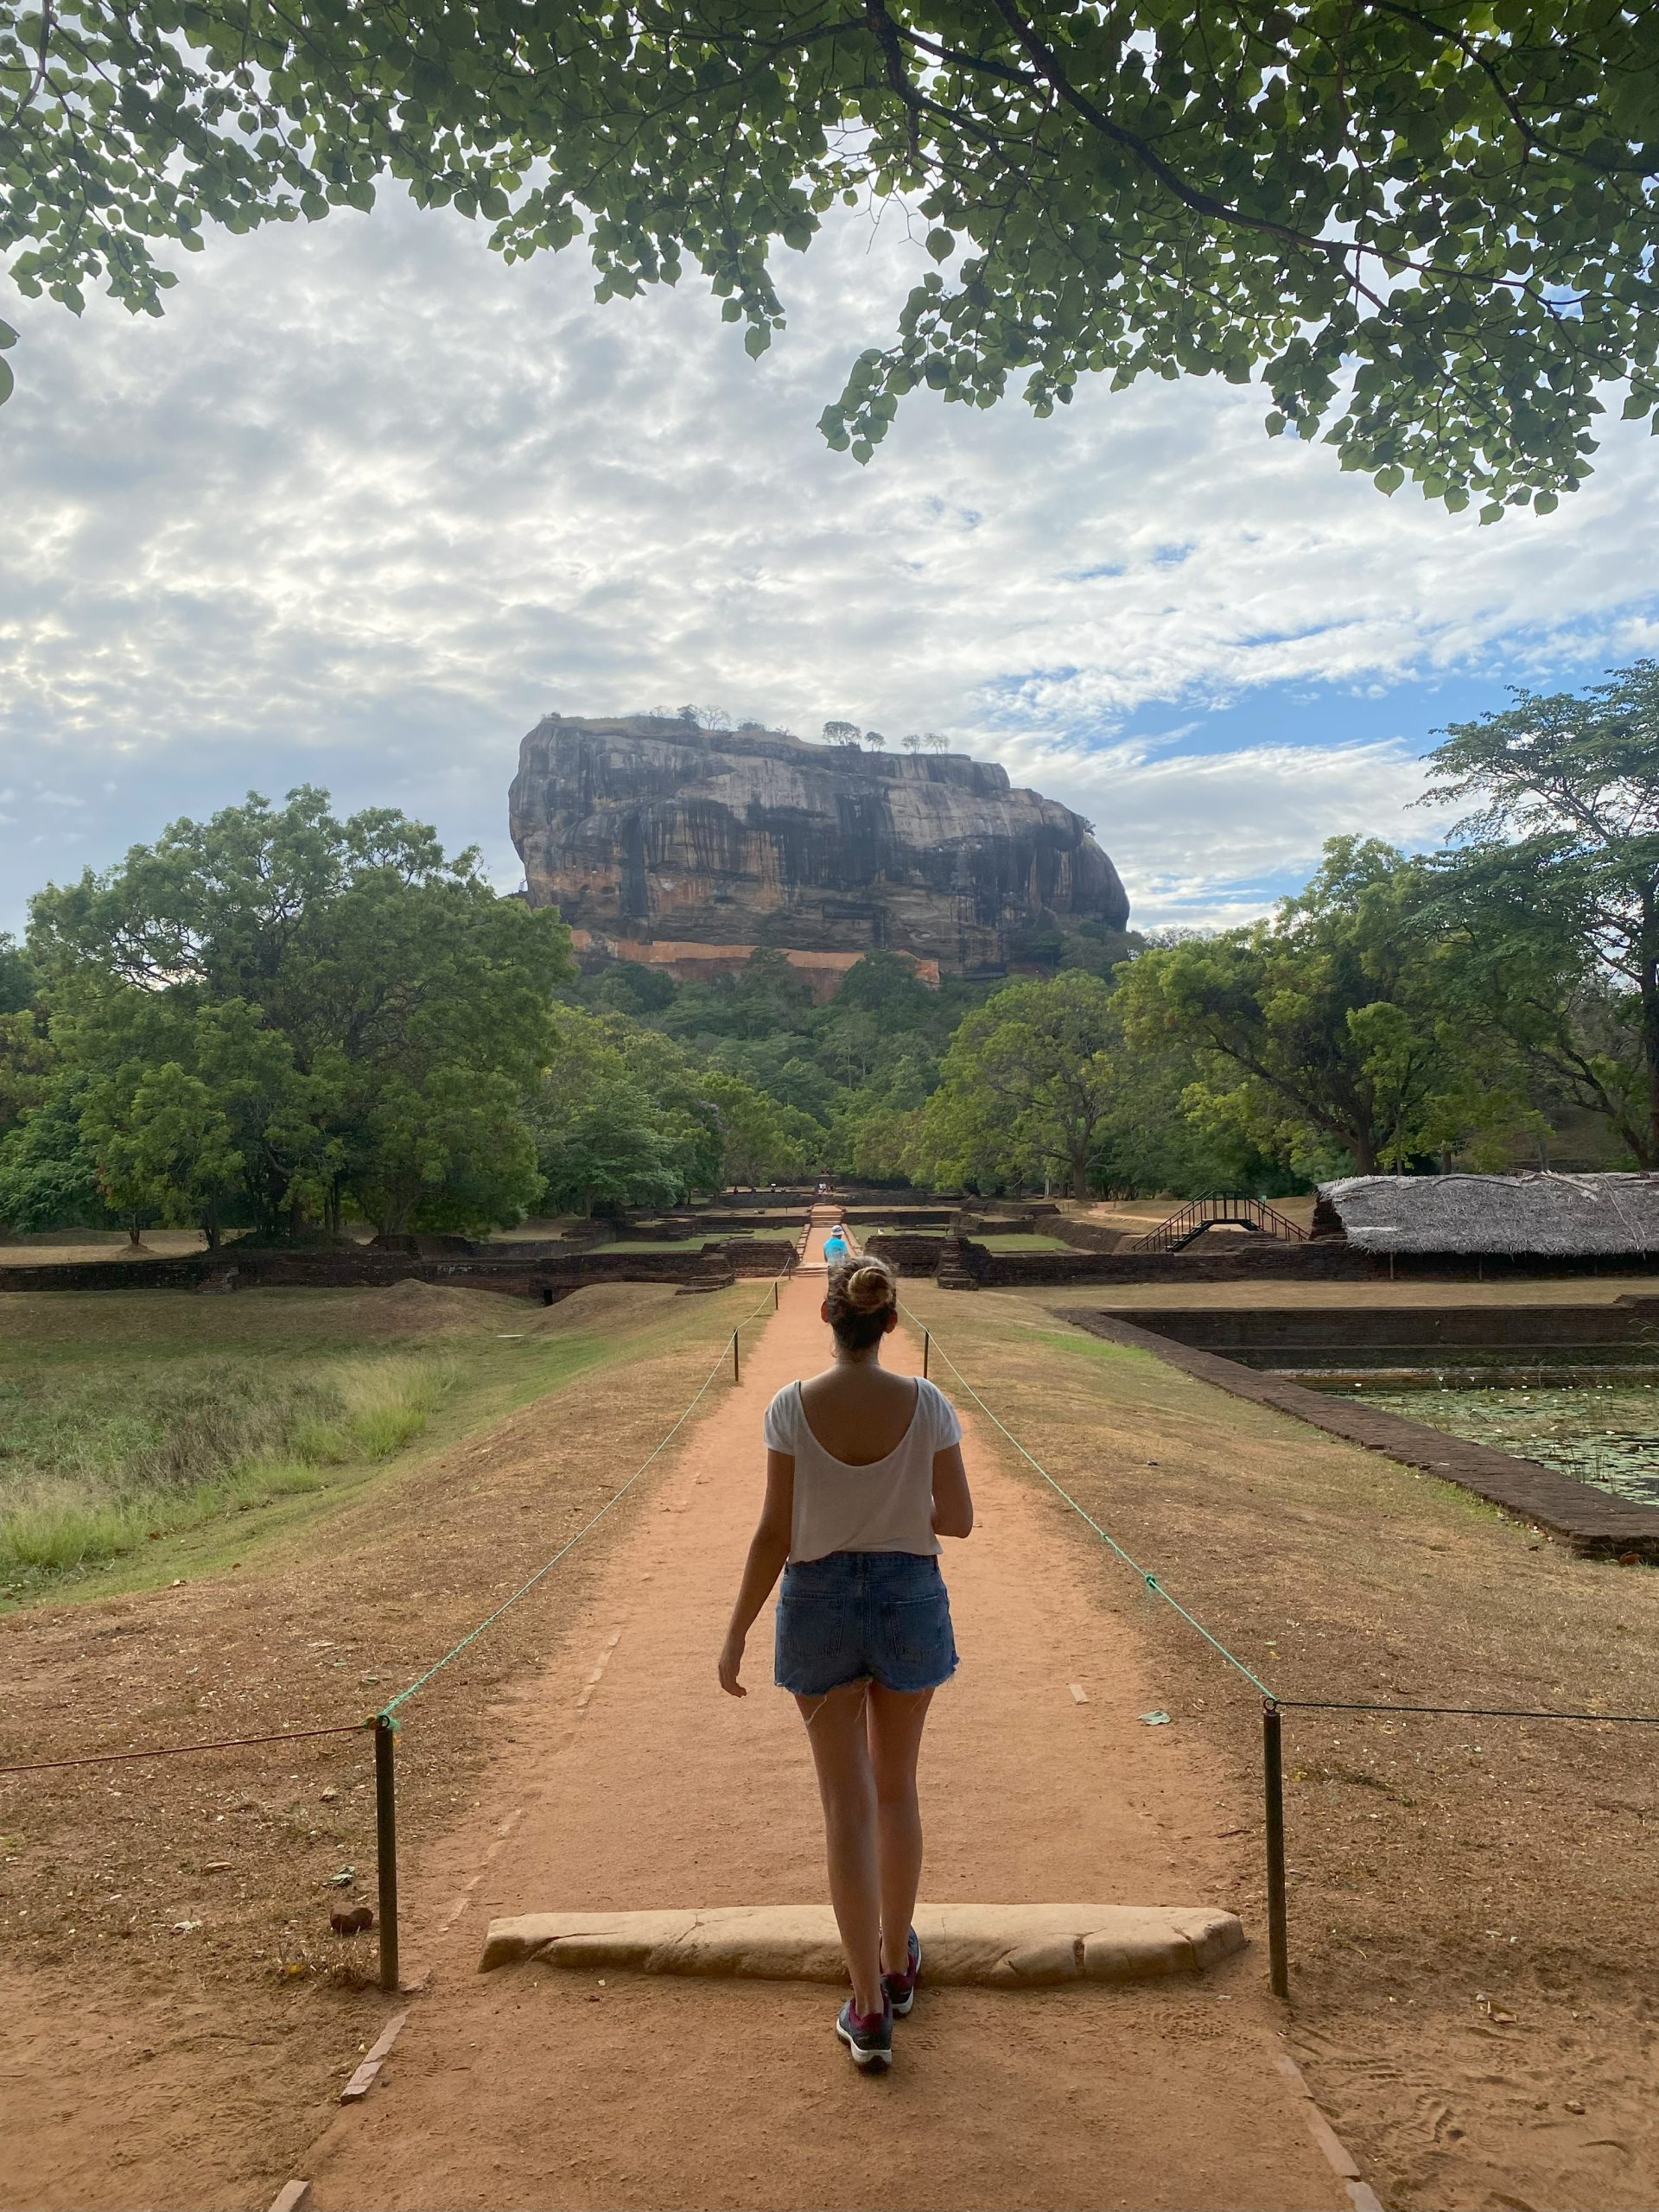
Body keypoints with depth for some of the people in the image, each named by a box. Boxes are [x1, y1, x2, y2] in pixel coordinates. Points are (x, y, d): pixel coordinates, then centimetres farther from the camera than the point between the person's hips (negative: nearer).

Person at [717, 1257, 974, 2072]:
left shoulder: (792, 1407, -14)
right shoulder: (927, 1404, -11)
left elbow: (775, 1532, -11)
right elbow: (958, 1520, -4)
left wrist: (736, 1634, -2)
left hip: (819, 1600, -1)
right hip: (910, 1596, 1)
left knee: (848, 1804, 9)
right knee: (896, 1788, 21)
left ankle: (870, 2009, 13)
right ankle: (897, 1964, 38)